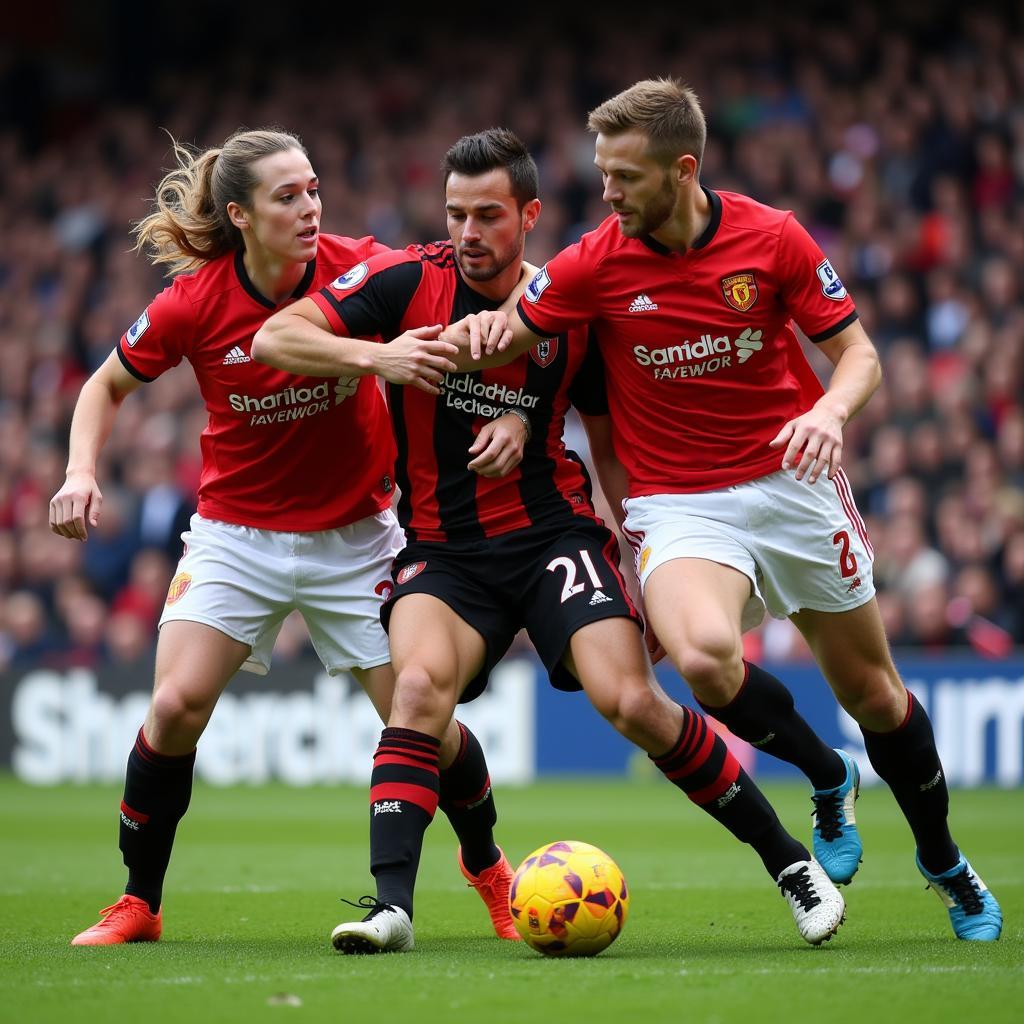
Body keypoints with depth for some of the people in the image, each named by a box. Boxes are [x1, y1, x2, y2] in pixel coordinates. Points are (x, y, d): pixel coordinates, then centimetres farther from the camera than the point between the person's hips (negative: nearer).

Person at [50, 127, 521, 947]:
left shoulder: (360, 268, -16)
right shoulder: (191, 305, -15)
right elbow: (108, 386, 2)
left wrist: (512, 411, -27)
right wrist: (81, 472, -14)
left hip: (354, 534, 0)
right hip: (236, 534, 0)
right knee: (177, 703, -16)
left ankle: (488, 866, 27)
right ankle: (137, 904, 2)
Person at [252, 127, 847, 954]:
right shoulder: (408, 281, -4)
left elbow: (611, 434, 11)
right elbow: (274, 338, -9)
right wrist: (375, 355, -25)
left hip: (552, 532, -1)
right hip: (442, 547, 1)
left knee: (631, 702, -17)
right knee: (419, 683, -28)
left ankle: (787, 861, 0)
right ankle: (392, 904, -31)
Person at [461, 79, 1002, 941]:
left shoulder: (773, 238, -8)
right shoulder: (595, 264, -8)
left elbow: (858, 354, -3)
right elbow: (508, 338, 5)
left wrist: (830, 411, -23)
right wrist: (474, 334, -18)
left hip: (791, 481, 1)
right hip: (678, 505, -1)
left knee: (872, 691, 7)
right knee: (703, 653, -31)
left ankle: (946, 864, 35)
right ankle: (828, 781, 1)